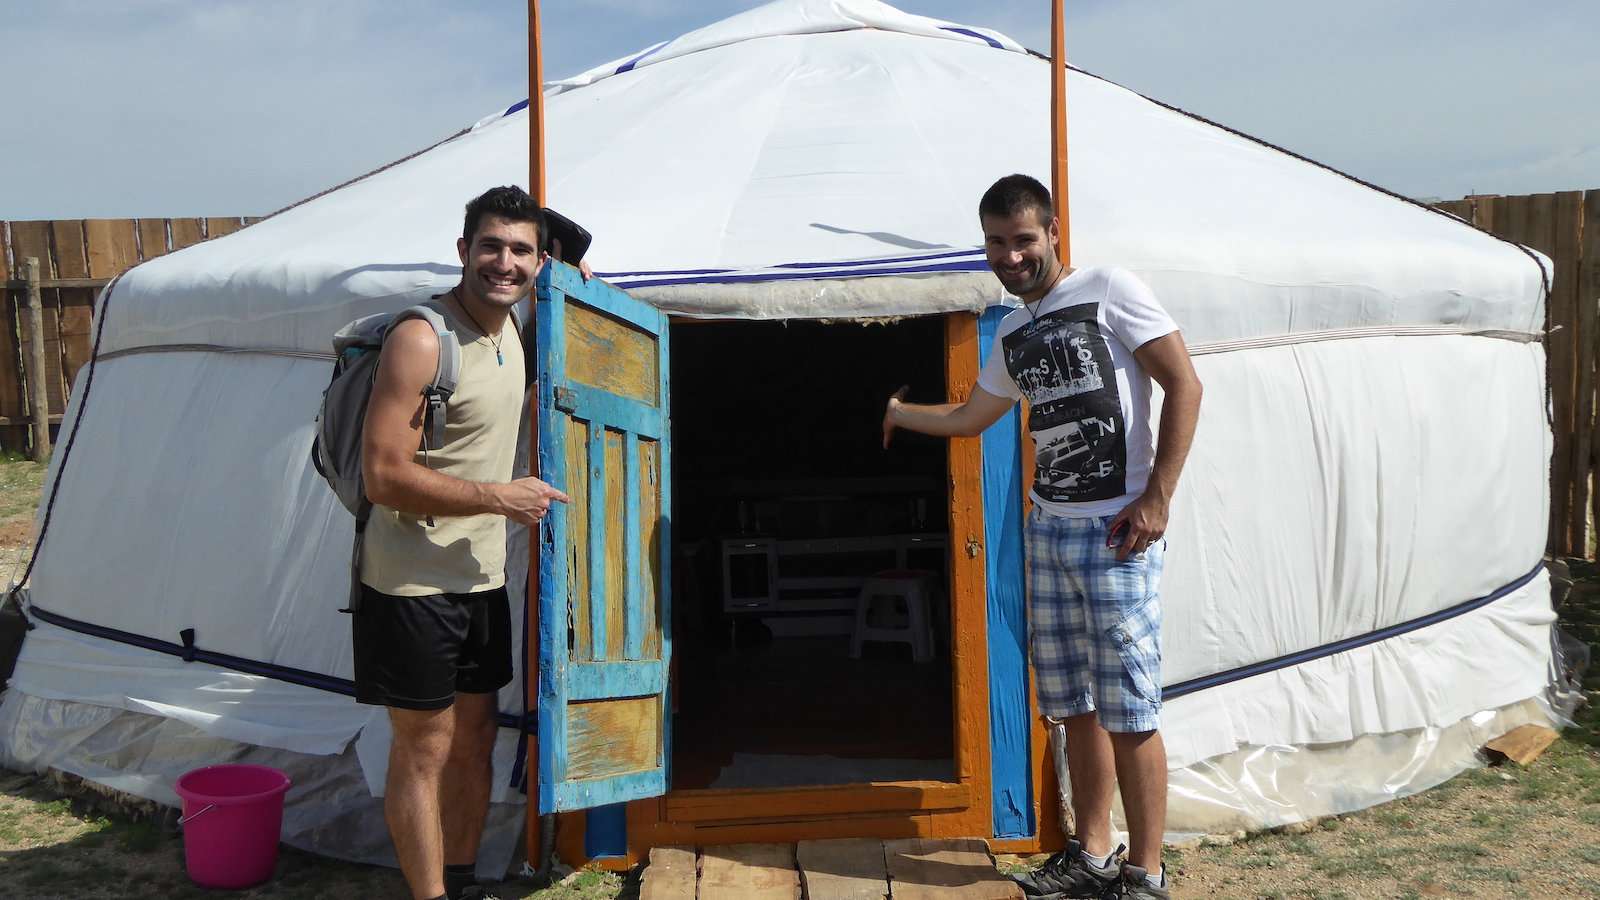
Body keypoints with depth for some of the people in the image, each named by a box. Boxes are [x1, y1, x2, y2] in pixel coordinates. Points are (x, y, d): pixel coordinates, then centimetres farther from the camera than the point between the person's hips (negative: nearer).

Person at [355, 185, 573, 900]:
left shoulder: (511, 326, 7)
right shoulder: (421, 339, -19)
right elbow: (384, 476, -23)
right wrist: (502, 498, -19)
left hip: (482, 578, 8)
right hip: (413, 583, -8)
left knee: (474, 740, 16)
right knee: (423, 750, 2)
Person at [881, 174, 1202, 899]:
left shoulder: (1108, 289, -5)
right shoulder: (1011, 335, 17)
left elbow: (1184, 386, -9)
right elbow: (969, 417, 33)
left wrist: (1156, 497, -14)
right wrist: (895, 413, 38)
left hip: (1116, 530, -7)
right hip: (1049, 528, 7)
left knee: (1128, 710, -6)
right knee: (1075, 704, 11)